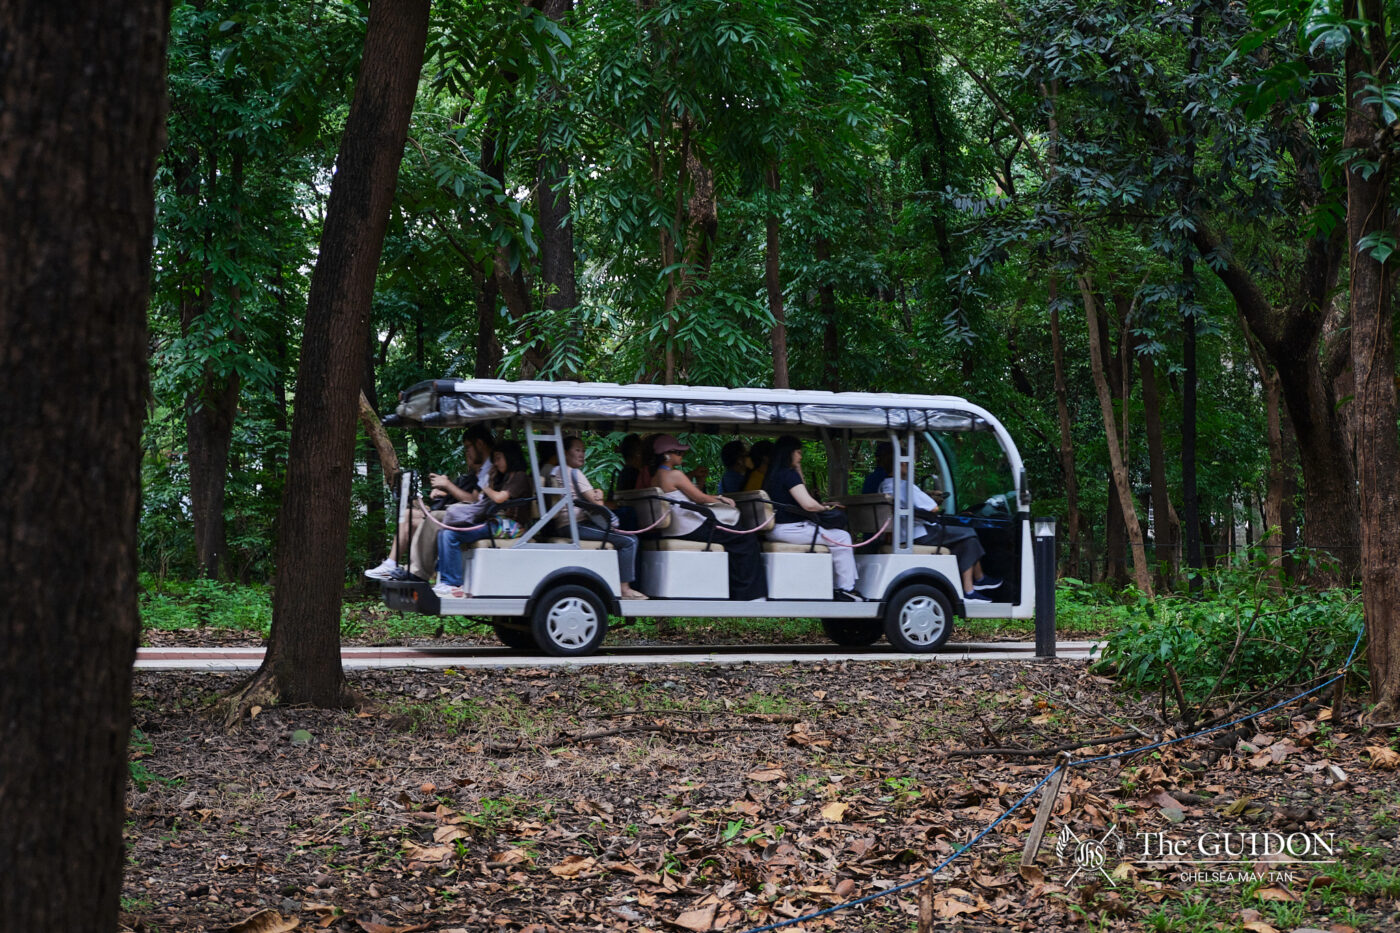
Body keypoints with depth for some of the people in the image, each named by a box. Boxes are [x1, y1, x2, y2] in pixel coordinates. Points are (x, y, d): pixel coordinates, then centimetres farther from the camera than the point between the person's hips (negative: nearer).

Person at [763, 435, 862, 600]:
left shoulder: (772, 475, 15)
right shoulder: (789, 474, -15)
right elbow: (808, 505, -22)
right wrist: (824, 508, -2)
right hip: (789, 529, -10)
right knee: (841, 537, -2)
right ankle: (846, 588, -2)